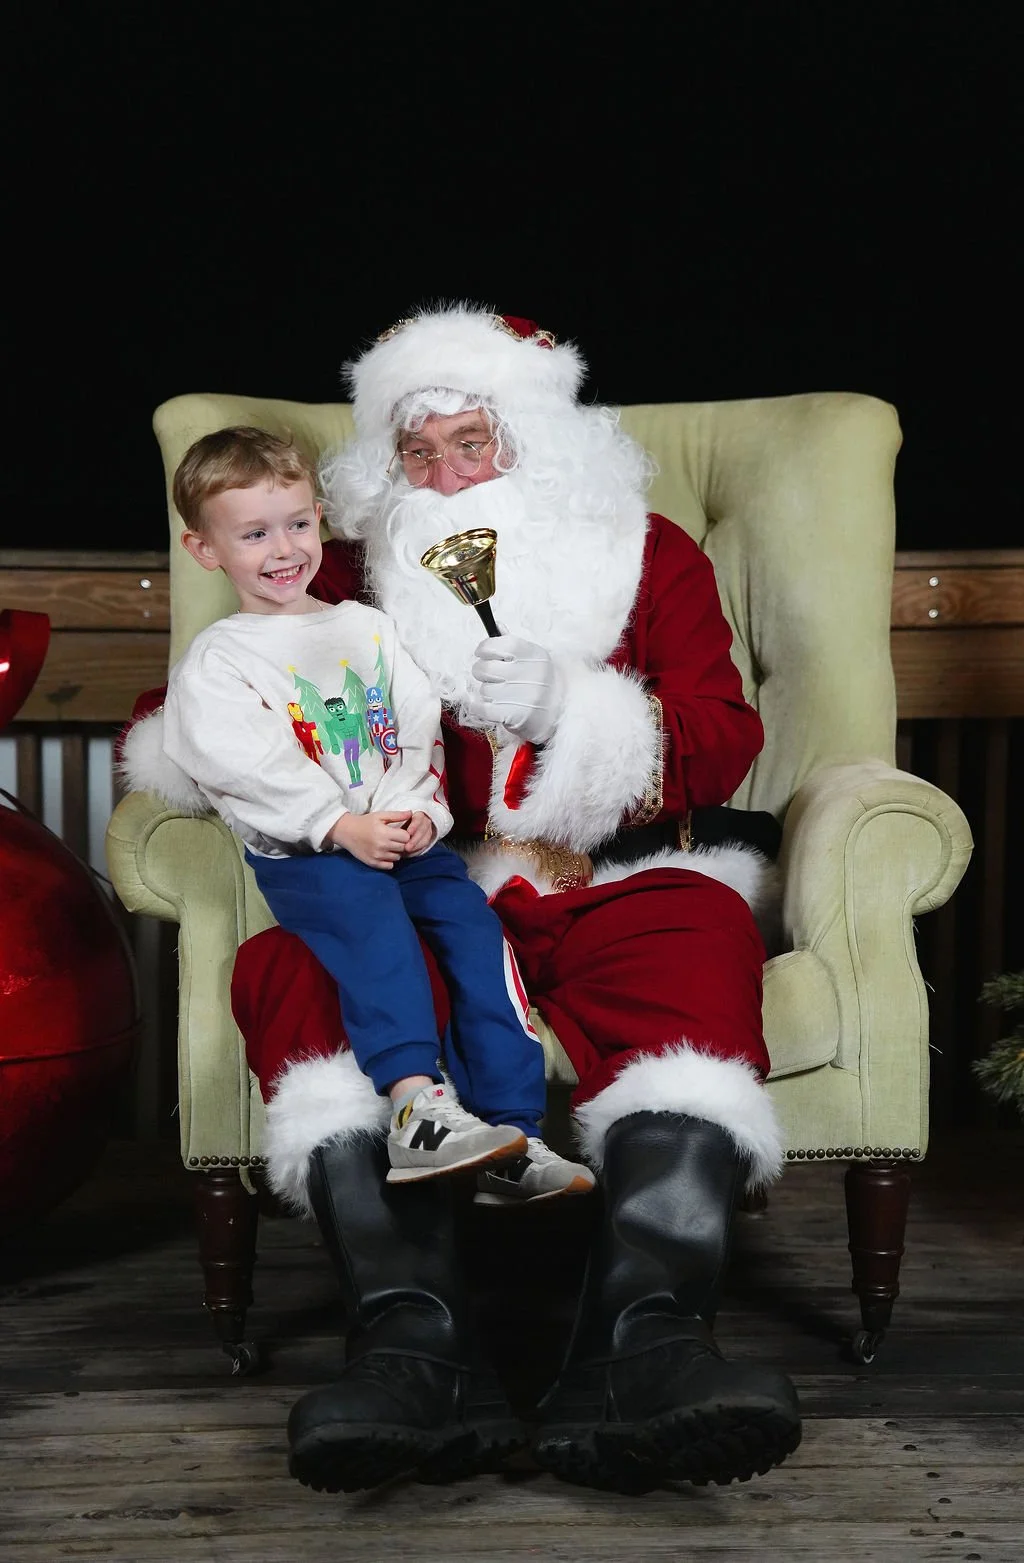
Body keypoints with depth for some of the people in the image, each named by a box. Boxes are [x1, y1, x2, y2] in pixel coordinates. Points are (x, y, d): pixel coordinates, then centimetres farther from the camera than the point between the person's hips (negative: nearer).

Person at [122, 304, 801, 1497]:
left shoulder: (648, 556, 17)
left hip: (617, 881, 0)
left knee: (699, 935, -37)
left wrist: (565, 701, -13)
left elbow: (722, 742, 4)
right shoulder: (353, 574, 20)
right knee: (297, 962, -33)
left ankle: (639, 1350, -52)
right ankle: (416, 1346, -49)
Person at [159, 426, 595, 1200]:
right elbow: (248, 766, -8)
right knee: (369, 913, -34)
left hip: (403, 834, 4)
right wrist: (342, 826, -19)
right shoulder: (215, 661, 6)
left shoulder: (367, 628, 21)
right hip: (299, 854, -4)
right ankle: (417, 1110, -48)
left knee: (473, 919, -22)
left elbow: (421, 728, 12)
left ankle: (510, 1133, -26)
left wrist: (418, 809, -8)